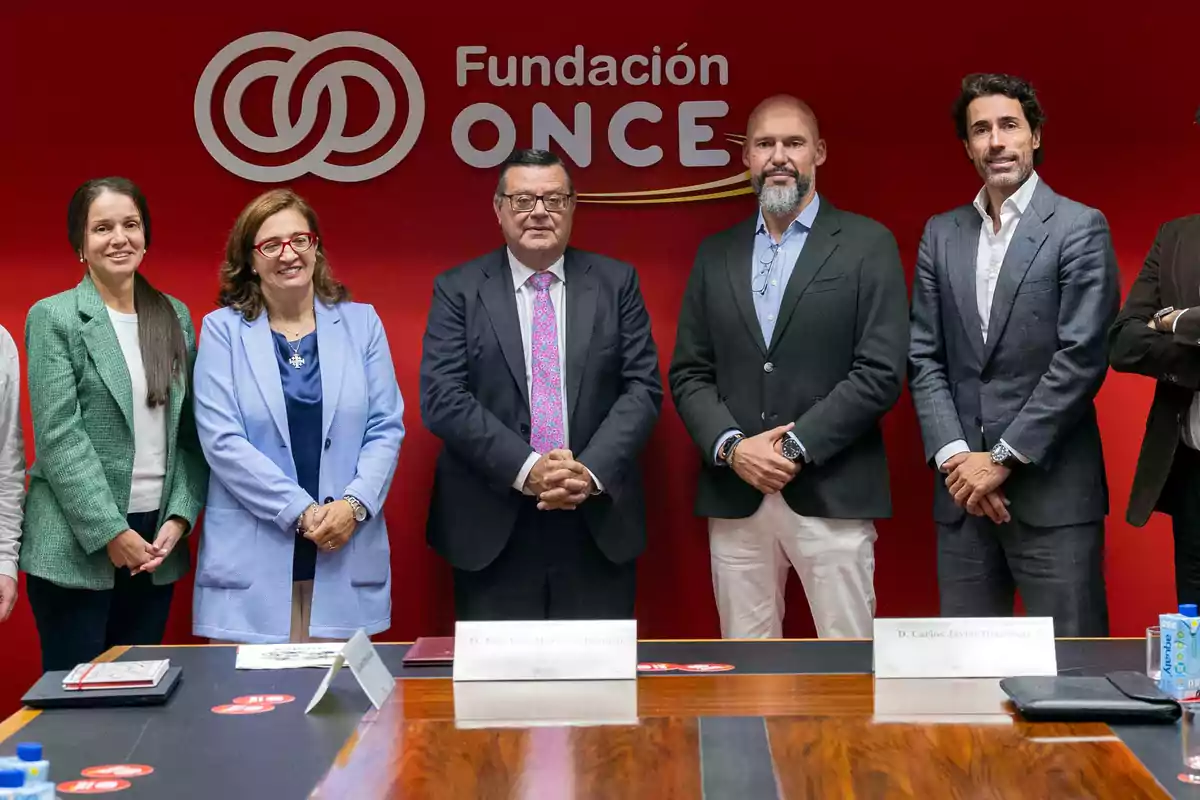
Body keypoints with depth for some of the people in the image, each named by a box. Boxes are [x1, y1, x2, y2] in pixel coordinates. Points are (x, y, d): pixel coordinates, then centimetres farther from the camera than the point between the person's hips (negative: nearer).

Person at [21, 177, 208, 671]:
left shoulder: (175, 317, 10)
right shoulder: (53, 318, -5)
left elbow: (190, 430, 9)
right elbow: (58, 436, -11)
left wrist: (179, 517, -4)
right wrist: (111, 532, -15)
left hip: (156, 538, 4)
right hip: (76, 544, -4)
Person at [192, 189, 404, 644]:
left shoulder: (361, 323, 9)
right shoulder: (222, 330, 3)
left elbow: (386, 428, 6)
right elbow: (222, 440, -6)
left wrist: (353, 505, -11)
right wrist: (300, 512, -13)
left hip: (346, 557, 2)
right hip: (251, 560, -1)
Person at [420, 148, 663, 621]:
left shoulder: (616, 283, 7)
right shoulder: (458, 290, 3)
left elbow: (644, 387, 2)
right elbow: (441, 397, -6)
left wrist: (592, 470, -14)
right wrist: (525, 468, -17)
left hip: (599, 525, 1)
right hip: (493, 527, -1)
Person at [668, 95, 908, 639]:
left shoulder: (867, 244, 1)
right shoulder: (715, 253, 13)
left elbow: (881, 372, -7)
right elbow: (688, 373, 9)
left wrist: (795, 447, -13)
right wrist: (731, 447, -8)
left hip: (832, 493, -3)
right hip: (734, 496, 4)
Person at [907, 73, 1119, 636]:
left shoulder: (1080, 228, -2)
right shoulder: (941, 234, 13)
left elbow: (1081, 358, -10)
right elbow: (924, 358, 8)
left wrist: (1002, 459, -12)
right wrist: (954, 456, -6)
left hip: (1052, 489, -4)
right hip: (962, 490, 4)